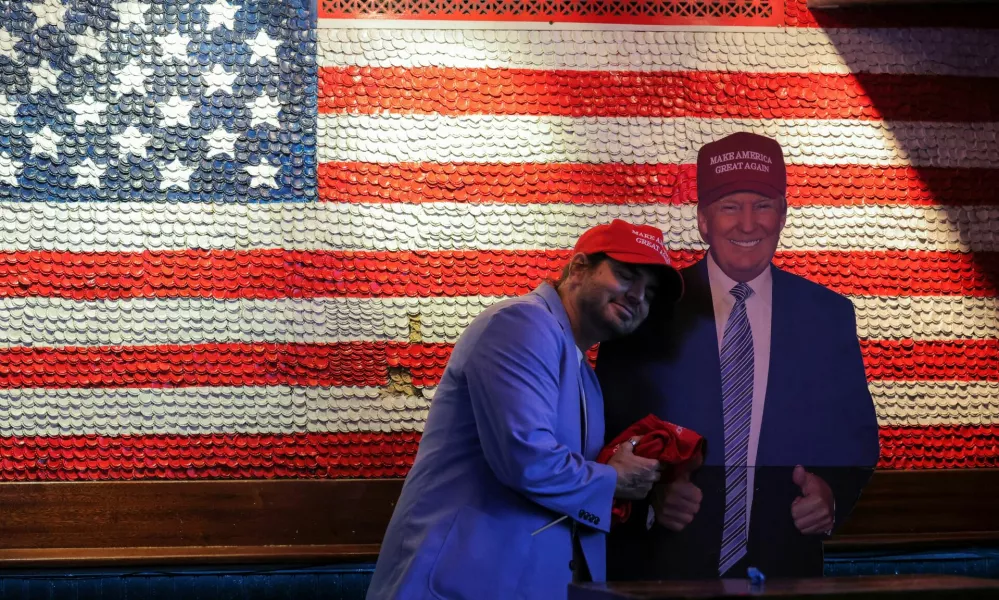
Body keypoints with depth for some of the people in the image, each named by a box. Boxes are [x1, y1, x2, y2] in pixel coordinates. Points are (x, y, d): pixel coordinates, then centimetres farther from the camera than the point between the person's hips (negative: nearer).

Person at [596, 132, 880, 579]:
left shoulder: (829, 315, 3)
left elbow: (857, 433, 8)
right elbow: (610, 429, -2)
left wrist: (833, 494, -11)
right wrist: (650, 493, -20)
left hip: (786, 567, 2)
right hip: (663, 566, -2)